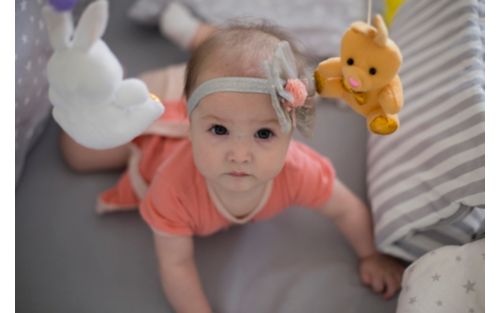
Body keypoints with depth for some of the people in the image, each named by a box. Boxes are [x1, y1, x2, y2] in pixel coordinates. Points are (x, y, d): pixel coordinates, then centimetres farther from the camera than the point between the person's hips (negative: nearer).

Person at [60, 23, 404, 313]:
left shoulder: (299, 171, -43)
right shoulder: (175, 187, -49)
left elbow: (348, 209, -23)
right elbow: (176, 264, -34)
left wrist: (371, 255, -15)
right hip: (158, 136, -2)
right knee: (78, 153, 20)